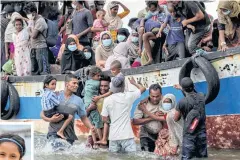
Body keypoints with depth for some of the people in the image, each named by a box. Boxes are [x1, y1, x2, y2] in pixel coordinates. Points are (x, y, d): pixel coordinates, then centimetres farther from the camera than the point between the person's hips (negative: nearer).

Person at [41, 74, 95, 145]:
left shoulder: (78, 100, 8)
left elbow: (84, 118, 11)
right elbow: (42, 114, 8)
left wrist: (91, 127, -8)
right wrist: (50, 119, -12)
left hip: (69, 136, 3)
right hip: (54, 133, -3)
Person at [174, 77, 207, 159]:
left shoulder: (182, 102, -15)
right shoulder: (201, 97, 0)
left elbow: (176, 119, -2)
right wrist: (181, 89, 37)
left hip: (189, 135, -5)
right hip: (202, 133, 5)